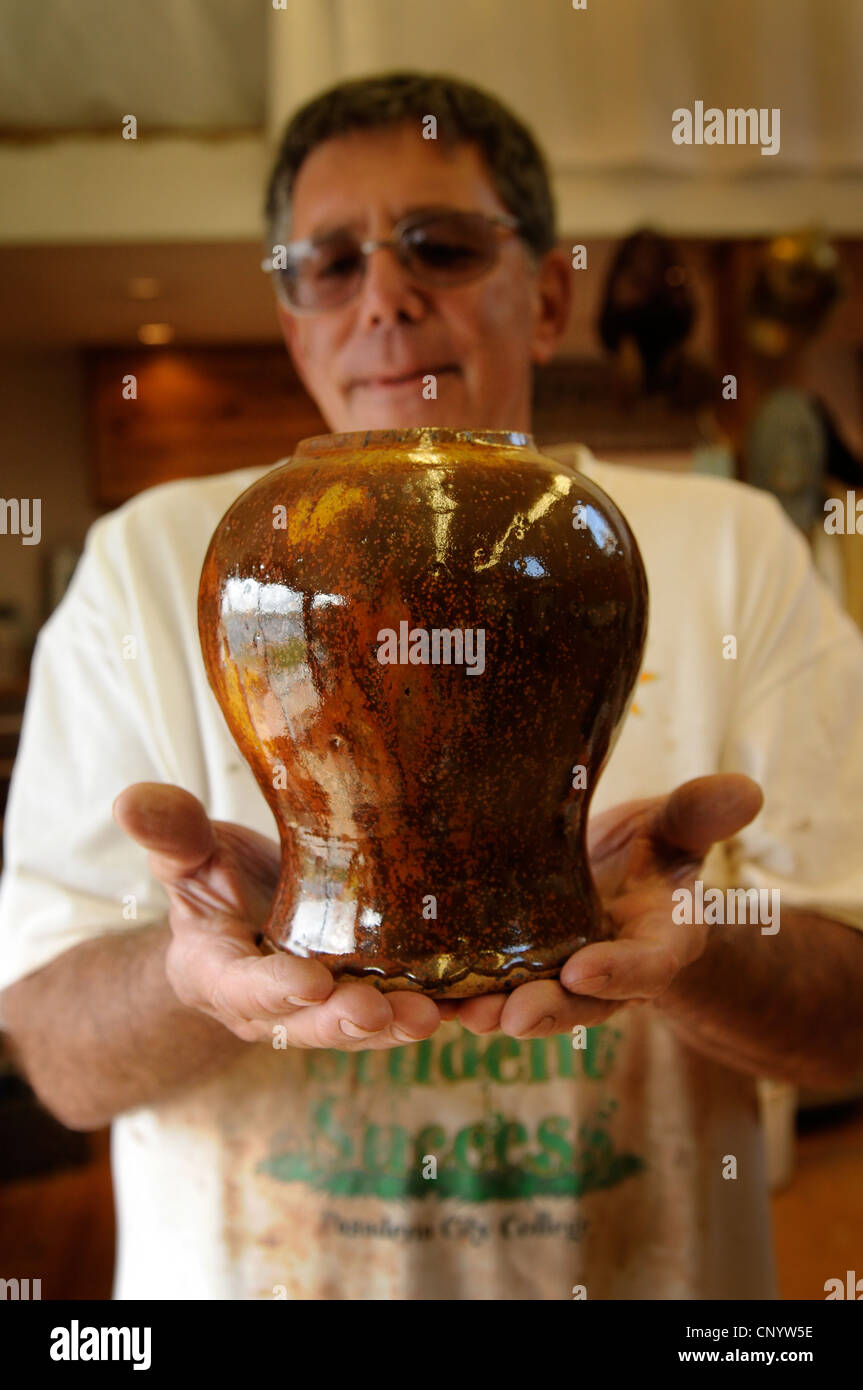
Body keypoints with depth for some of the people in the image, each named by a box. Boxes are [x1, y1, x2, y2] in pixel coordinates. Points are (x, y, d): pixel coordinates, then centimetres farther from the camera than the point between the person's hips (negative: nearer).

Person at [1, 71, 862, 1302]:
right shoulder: (151, 562, -7)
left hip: (648, 1270, 1)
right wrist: (200, 966, -31)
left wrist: (680, 945, -29)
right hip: (244, 1272, 0)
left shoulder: (730, 551, -6)